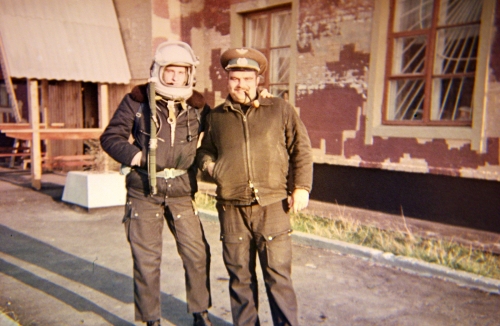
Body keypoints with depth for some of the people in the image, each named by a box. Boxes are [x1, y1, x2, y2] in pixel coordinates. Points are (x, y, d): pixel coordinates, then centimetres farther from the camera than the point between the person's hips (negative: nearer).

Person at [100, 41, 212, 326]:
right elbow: (111, 137, 0)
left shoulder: (198, 106, 3)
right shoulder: (137, 101, -3)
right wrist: (135, 156, -15)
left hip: (182, 193, 2)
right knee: (147, 259, 7)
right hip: (144, 193, -2)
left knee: (197, 254, 4)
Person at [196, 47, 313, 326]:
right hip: (232, 209, 3)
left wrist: (301, 187, -4)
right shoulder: (216, 117, 12)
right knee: (240, 277, 12)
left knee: (279, 275, 2)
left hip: (272, 206, -2)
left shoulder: (281, 110, 5)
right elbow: (204, 150, 25)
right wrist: (208, 164, 2)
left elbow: (301, 150, 6)